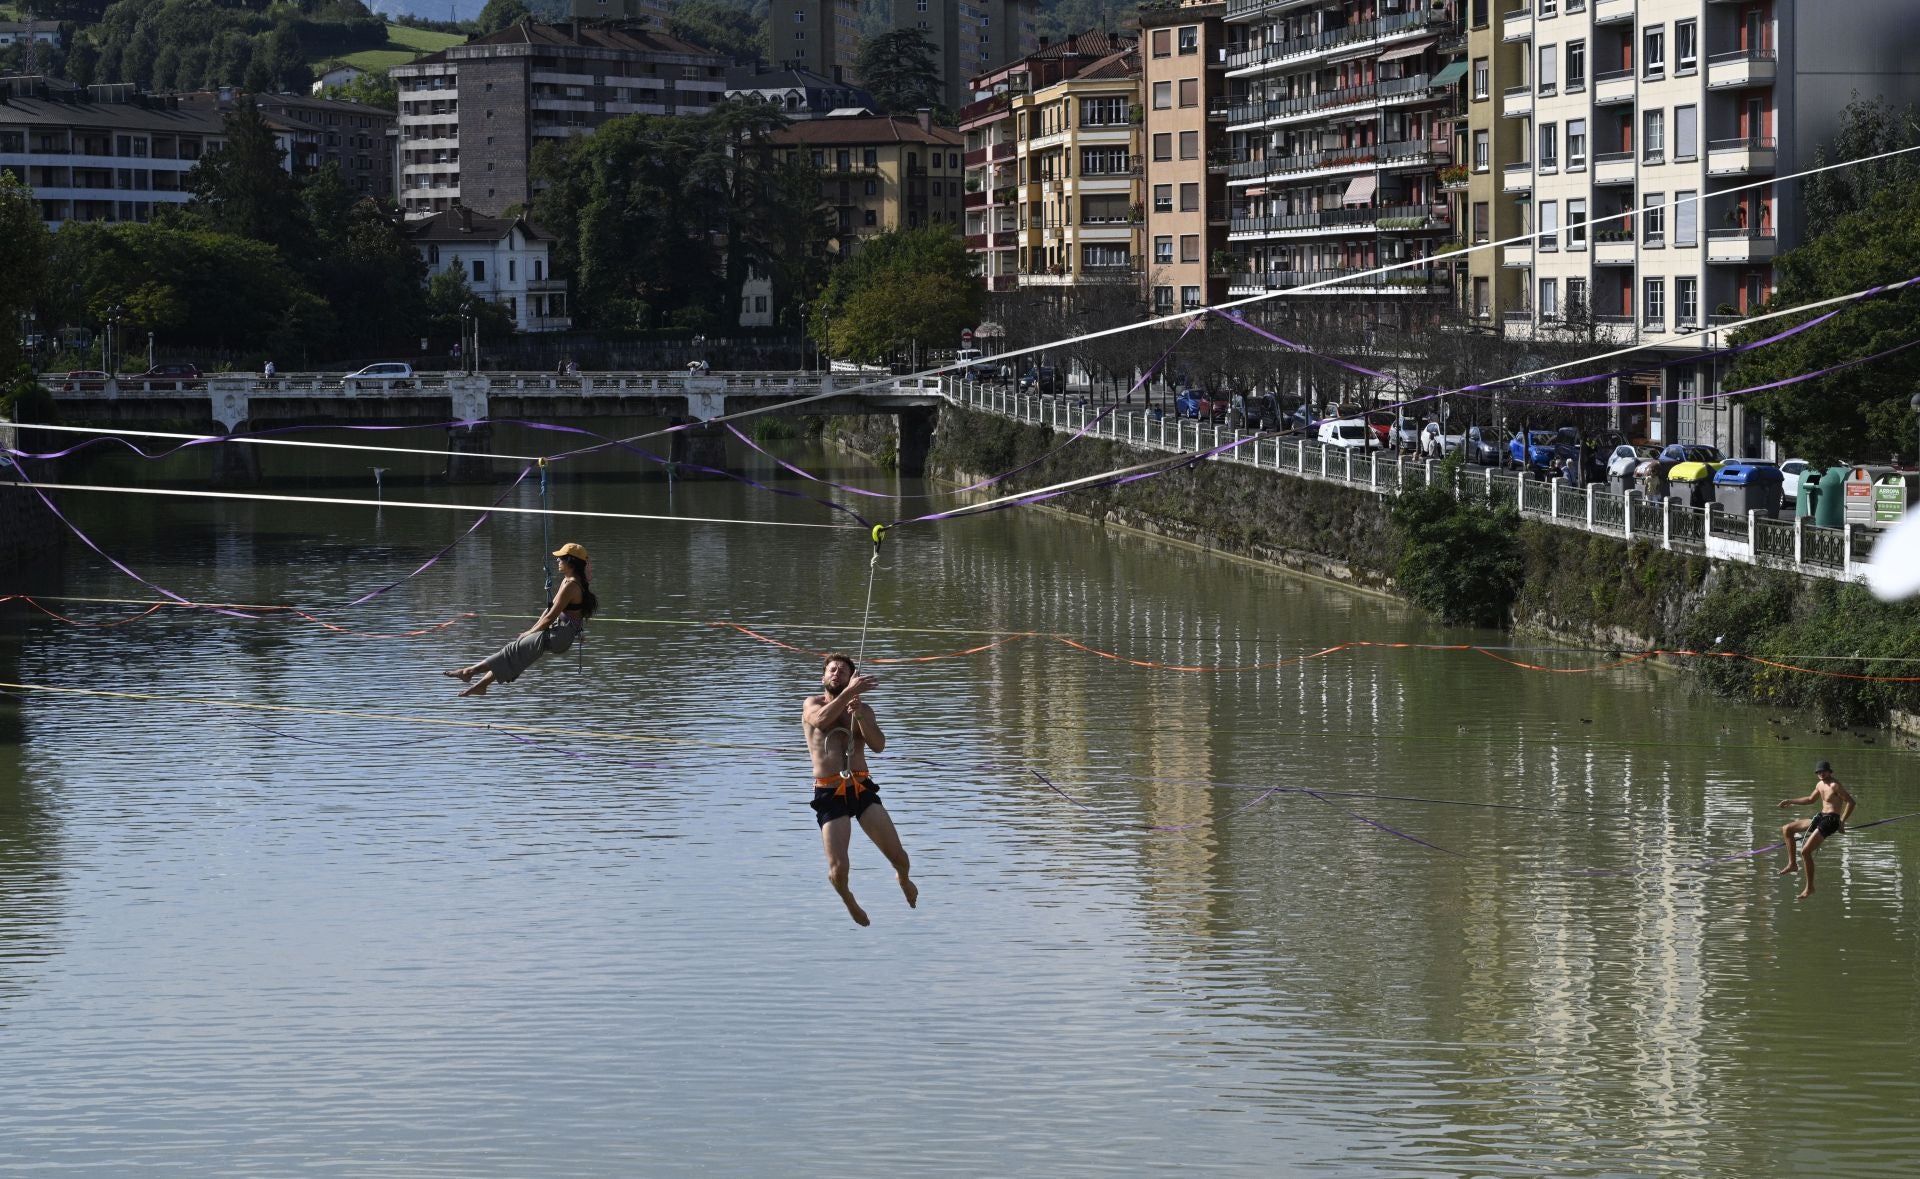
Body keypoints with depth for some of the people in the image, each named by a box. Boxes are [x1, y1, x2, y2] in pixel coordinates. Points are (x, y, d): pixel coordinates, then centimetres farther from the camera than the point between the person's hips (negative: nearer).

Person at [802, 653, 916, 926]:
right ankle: (847, 898, 22)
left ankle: (904, 879, 30)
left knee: (897, 856, -6)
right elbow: (822, 719, -20)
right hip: (829, 794, -2)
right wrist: (848, 692, -28)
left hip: (862, 789, 2)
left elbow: (878, 745, -3)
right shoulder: (813, 704, 5)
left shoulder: (863, 708, 13)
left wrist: (859, 714, -15)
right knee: (838, 869, -13)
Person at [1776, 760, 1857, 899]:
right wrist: (1790, 801, 28)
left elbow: (1851, 802, -19)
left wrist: (1842, 822, -22)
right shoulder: (1820, 785, 14)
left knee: (1805, 851, -18)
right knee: (1787, 830, 13)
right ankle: (1792, 863, 13)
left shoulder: (1835, 785, -15)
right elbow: (1811, 800, 32)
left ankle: (1809, 887, -9)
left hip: (1830, 821, -10)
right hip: (1820, 817, 10)